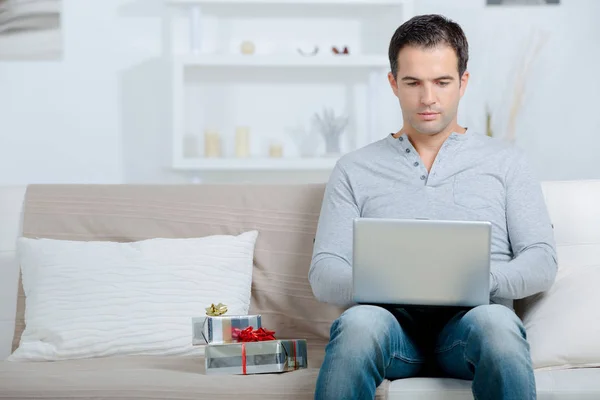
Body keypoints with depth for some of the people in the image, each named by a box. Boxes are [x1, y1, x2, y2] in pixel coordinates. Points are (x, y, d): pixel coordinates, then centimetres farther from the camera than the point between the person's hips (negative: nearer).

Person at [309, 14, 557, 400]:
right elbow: (323, 273, 10)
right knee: (359, 322, -36)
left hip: (471, 319, 0)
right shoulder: (355, 169, 18)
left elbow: (542, 262, 10)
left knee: (496, 321, -37)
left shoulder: (505, 161, 18)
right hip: (391, 319, 0)